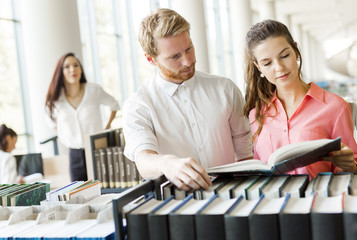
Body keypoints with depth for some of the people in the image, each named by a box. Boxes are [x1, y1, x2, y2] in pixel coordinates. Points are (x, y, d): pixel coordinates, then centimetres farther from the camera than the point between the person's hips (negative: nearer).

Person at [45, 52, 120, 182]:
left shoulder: (94, 90, -6)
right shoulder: (55, 99, -1)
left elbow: (114, 105, 12)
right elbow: (52, 121, 20)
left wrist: (107, 128, 8)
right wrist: (63, 137, 11)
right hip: (75, 155, 2)